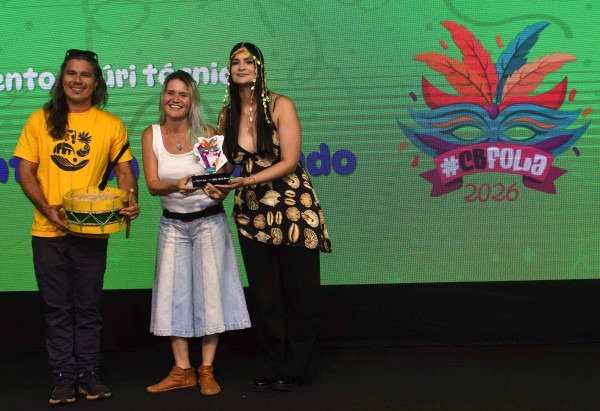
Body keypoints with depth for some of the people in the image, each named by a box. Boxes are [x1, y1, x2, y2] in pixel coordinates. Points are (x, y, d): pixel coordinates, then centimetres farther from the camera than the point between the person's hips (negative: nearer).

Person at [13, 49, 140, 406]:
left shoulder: (110, 124, 5)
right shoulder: (40, 120, 5)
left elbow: (125, 170, 5)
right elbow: (26, 171, 3)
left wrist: (130, 199, -17)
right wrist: (47, 208, -12)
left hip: (92, 231, 0)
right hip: (48, 230, 1)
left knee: (88, 307, 7)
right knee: (57, 308, 6)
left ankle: (89, 374, 16)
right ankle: (65, 376, 13)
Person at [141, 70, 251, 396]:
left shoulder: (207, 133, -5)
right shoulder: (151, 135, -2)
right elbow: (153, 185, -10)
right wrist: (177, 186, -30)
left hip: (209, 221, -2)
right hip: (173, 224, 2)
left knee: (210, 290, -2)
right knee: (173, 293, 2)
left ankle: (207, 370, 7)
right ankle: (182, 371, 11)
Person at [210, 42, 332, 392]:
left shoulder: (281, 106, -9)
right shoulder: (227, 115, 5)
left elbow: (289, 161, -14)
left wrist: (246, 181, -23)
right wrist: (220, 185, -7)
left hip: (293, 209, -4)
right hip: (252, 212, 4)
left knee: (298, 292, 1)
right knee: (264, 294, 7)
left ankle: (295, 369, 12)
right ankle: (270, 368, 18)